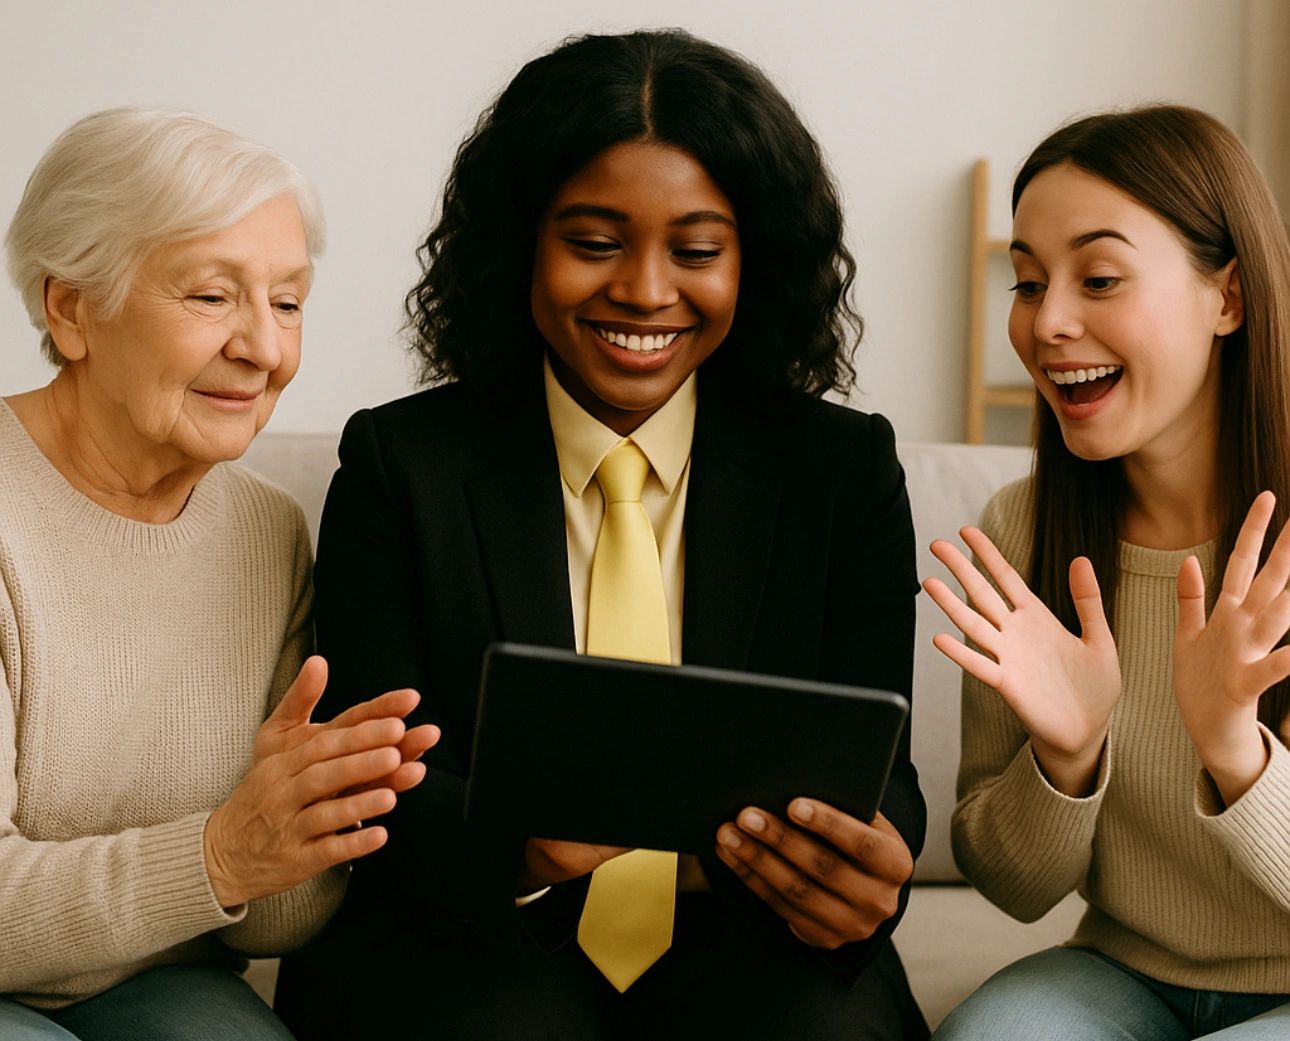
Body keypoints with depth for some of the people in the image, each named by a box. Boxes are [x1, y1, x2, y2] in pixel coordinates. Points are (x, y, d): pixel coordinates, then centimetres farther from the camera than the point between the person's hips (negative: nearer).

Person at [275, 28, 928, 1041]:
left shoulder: (848, 472, 7)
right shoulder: (399, 464, 3)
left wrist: (868, 864, -23)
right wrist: (512, 842, -27)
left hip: (740, 936, 1)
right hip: (475, 942, -1)